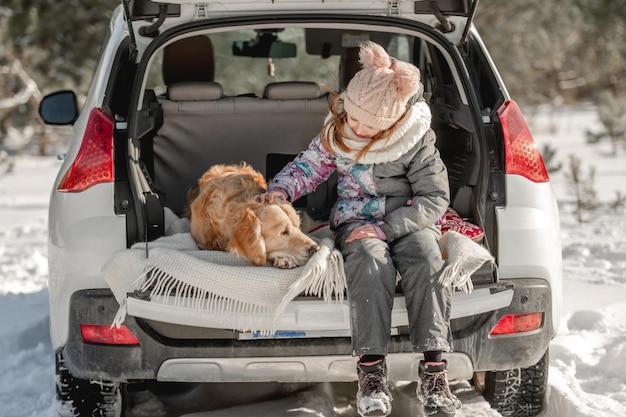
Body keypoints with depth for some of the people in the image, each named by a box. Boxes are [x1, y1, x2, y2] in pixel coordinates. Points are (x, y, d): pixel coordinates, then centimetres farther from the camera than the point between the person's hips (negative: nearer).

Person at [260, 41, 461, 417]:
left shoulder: (416, 139, -8)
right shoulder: (337, 132, 3)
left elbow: (435, 197, -9)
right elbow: (310, 164, 19)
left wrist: (386, 228, -18)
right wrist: (280, 189, -2)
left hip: (409, 221, -1)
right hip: (356, 221, 1)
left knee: (427, 260, -35)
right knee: (371, 262, -35)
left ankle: (434, 371, -37)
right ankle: (372, 370, -40)